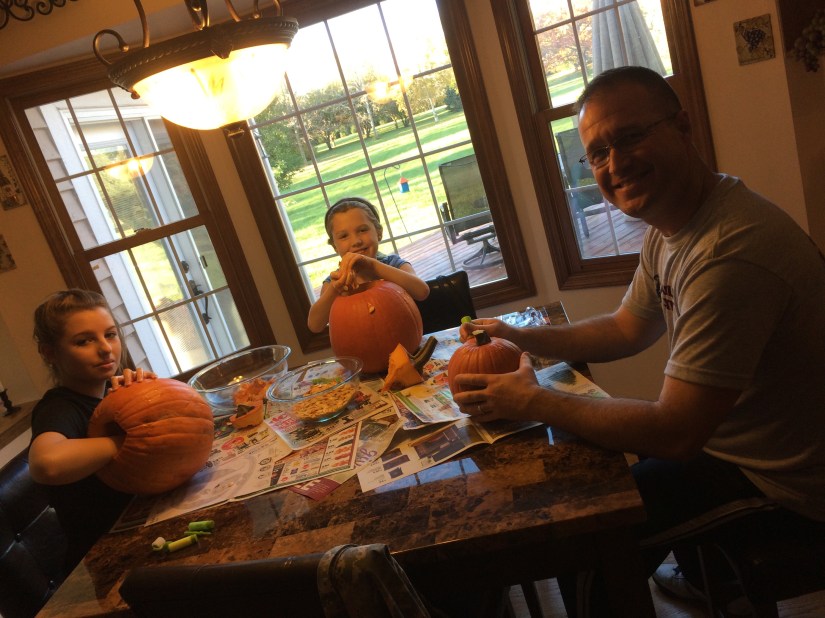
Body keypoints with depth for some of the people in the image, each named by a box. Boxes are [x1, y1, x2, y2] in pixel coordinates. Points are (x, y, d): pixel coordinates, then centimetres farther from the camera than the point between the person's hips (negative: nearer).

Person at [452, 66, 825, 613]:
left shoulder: (731, 251, -34)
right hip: (726, 433, 9)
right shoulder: (669, 227, -2)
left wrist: (532, 401, -22)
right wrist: (521, 337, -3)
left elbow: (674, 433, -31)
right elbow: (628, 330, 9)